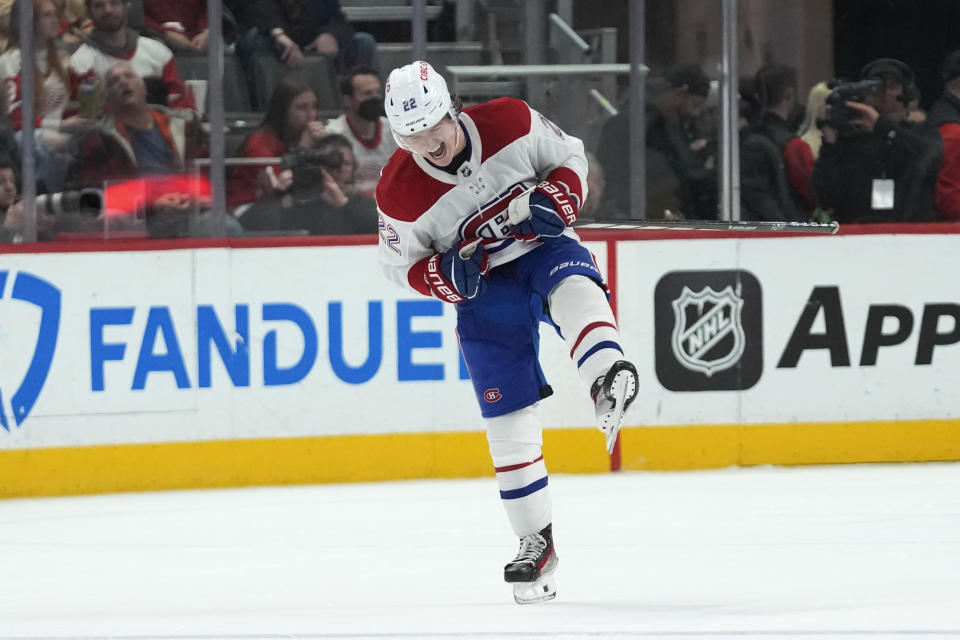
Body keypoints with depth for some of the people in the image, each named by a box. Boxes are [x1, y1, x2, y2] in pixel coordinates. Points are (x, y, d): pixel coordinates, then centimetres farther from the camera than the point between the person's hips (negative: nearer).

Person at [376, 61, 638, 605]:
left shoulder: (511, 123, -16)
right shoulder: (400, 193, -15)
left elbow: (571, 158, 0)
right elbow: (402, 266, -2)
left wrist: (553, 202, -20)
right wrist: (447, 276, -22)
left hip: (542, 247, -1)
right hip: (483, 288, 1)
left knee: (574, 284, -38)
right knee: (509, 418, -2)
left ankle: (608, 382, -61)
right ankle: (536, 543, 9)